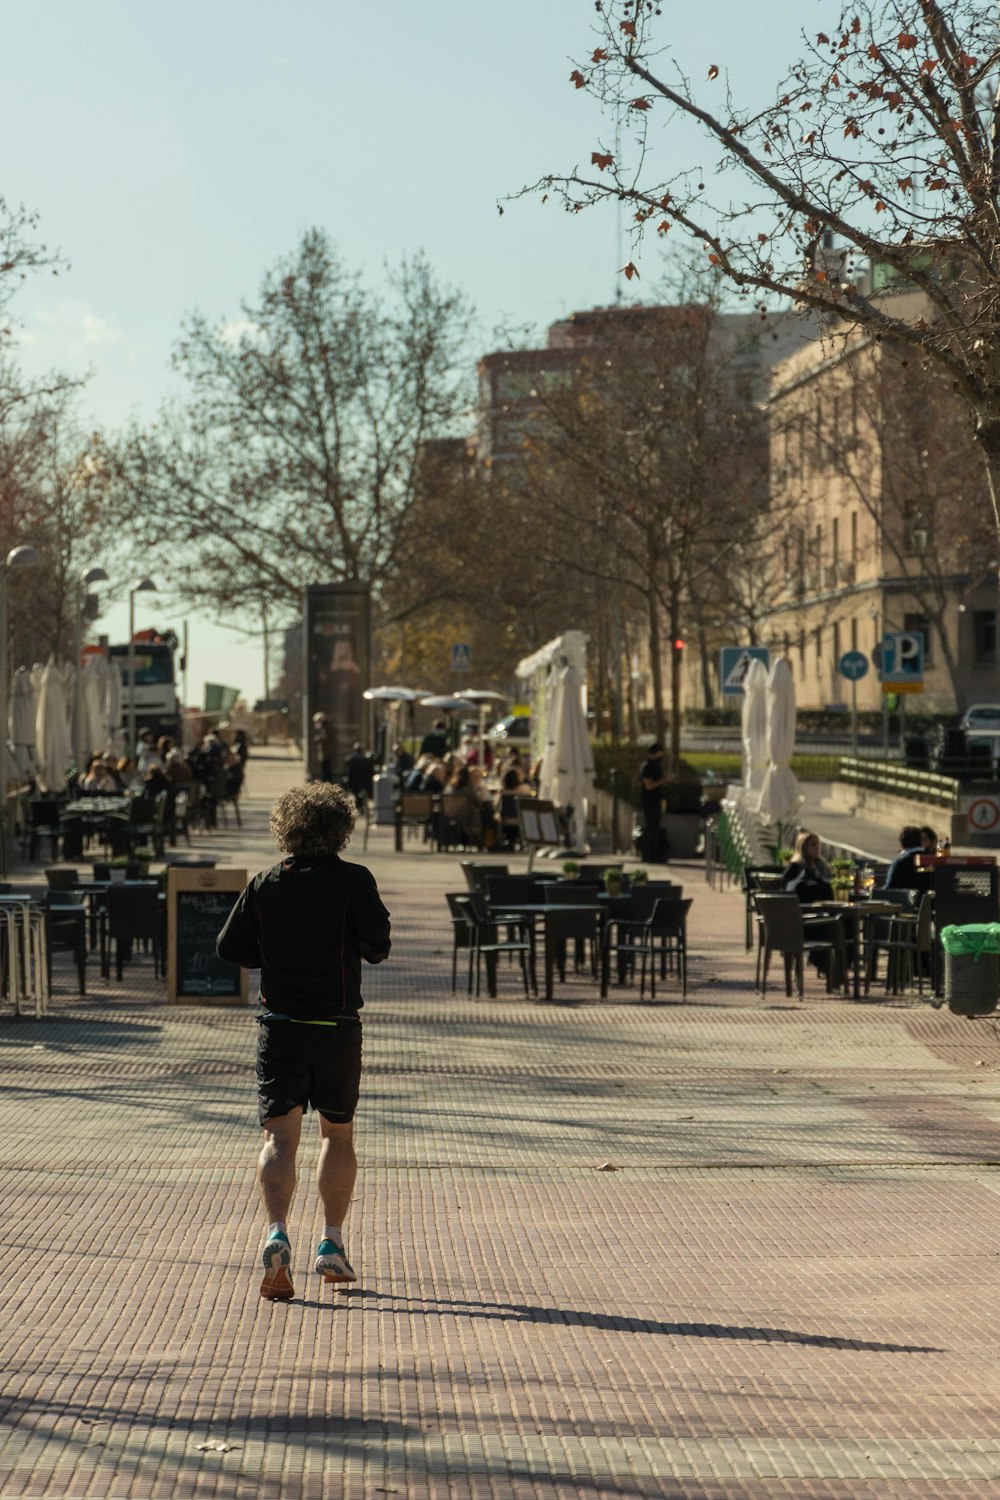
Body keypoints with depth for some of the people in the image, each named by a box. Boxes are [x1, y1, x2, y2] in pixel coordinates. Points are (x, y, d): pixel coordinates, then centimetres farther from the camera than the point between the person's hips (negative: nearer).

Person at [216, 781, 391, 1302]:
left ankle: (277, 1231, -24)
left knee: (279, 1136, -2)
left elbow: (229, 947, 3)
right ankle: (332, 1244, 16)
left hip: (279, 1024, 1)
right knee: (338, 1133, 15)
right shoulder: (353, 880, -6)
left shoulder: (264, 884, 1)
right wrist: (350, 947, 8)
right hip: (337, 1025, -1)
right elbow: (377, 944, -14)